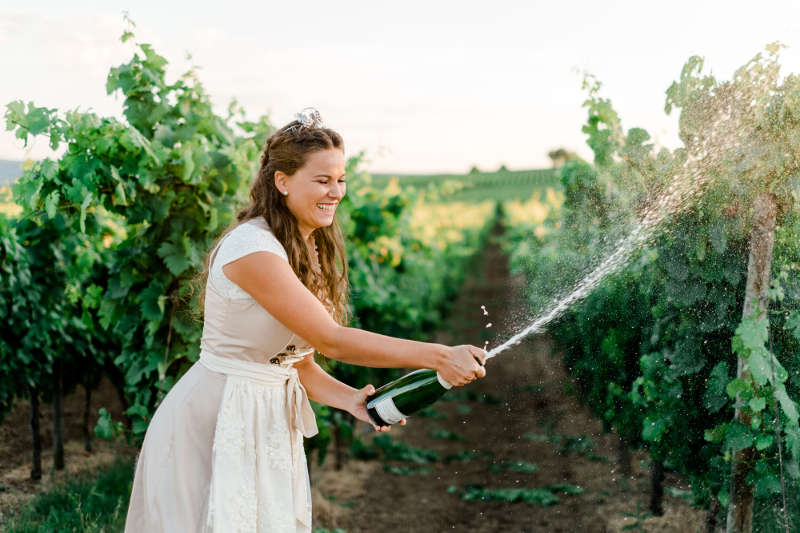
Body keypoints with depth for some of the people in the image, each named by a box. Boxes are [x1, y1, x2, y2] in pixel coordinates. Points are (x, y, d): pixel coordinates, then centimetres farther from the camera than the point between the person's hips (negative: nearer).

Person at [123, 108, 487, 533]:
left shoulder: (307, 252, 8)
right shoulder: (253, 248, -20)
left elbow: (299, 362, 8)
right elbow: (331, 340, -23)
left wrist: (354, 400, -9)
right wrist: (438, 357, -24)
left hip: (270, 425, 8)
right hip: (214, 423, -8)